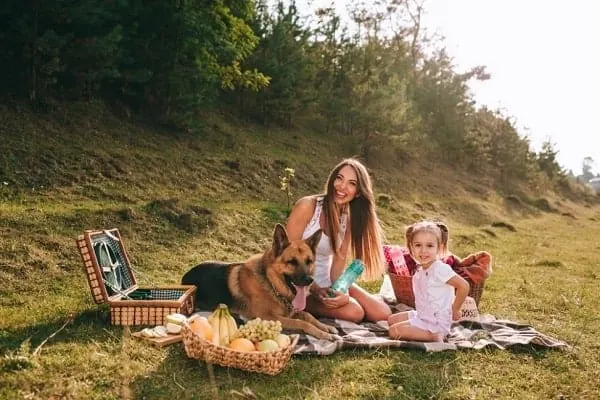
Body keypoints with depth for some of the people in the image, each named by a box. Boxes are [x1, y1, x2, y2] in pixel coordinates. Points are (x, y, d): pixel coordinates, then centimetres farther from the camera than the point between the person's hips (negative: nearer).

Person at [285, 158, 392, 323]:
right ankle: (303, 306, -1)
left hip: (327, 281, 6)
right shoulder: (308, 206, -17)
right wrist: (314, 288, -23)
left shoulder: (349, 219, -1)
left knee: (383, 313, -3)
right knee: (354, 312, -24)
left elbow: (338, 262, -4)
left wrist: (341, 291, -24)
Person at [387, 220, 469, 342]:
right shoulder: (420, 269, 4)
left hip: (436, 324, -9)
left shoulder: (440, 269, -22)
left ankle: (433, 336, -11)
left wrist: (454, 310, -16)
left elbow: (464, 286, -27)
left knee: (394, 331, -16)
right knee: (391, 320, 18)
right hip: (421, 316, 9)